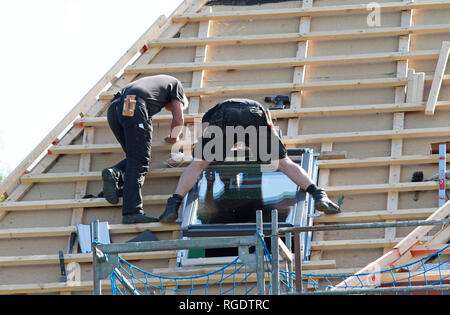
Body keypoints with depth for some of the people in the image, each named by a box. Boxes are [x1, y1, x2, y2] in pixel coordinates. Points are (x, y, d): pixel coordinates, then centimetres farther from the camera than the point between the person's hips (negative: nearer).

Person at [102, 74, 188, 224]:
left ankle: (115, 174, -14)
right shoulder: (175, 84, 25)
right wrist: (174, 137, 35)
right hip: (134, 109, -7)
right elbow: (179, 119, 16)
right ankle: (132, 211, -21)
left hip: (113, 109, 7)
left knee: (134, 158, 17)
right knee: (139, 161, -10)